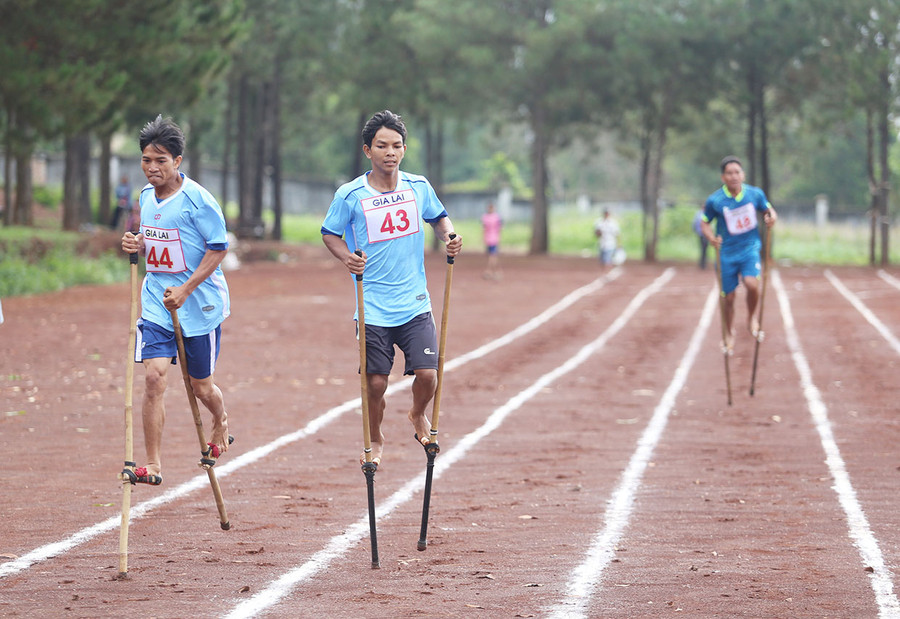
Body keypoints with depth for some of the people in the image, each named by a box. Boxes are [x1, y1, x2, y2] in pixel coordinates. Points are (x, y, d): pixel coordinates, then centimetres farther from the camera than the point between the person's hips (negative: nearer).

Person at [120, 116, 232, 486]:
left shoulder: (196, 199, -14)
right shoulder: (146, 196, 6)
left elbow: (218, 247, -13)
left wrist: (186, 289, -20)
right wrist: (137, 245, -3)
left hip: (200, 303, -4)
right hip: (157, 303, 4)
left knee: (201, 386, 9)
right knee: (154, 376, -12)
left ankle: (221, 425, 45)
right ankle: (153, 465, -11)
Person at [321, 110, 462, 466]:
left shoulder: (419, 187, 1)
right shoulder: (350, 195, -7)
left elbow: (438, 218, 18)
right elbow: (329, 234, 5)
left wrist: (449, 237, -3)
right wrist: (347, 258, -14)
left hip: (414, 303, 2)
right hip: (373, 306, -1)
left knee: (427, 373, -9)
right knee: (375, 382, 0)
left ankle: (418, 415, 26)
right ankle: (375, 440, 28)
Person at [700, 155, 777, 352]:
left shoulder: (755, 194, -7)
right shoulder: (714, 201, -12)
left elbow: (769, 210, 9)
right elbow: (704, 223, 1)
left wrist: (771, 218, -14)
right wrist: (711, 238, -18)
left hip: (750, 249, 0)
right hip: (727, 253, 0)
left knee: (752, 284, -25)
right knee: (729, 297, 6)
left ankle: (752, 318, 6)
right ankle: (729, 334, 32)